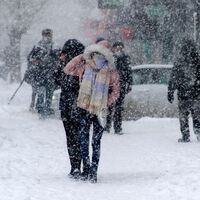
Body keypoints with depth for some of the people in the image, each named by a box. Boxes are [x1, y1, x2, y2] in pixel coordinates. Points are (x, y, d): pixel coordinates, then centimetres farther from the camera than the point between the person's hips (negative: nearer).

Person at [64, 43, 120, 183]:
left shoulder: (111, 72, -2)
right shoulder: (85, 67, 3)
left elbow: (115, 92, 4)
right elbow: (68, 70, 6)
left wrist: (106, 103, -9)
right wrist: (81, 57, -1)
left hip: (99, 111, -2)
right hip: (84, 108, 2)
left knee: (96, 142, 1)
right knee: (84, 140, 2)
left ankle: (94, 171, 4)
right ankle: (86, 169, 9)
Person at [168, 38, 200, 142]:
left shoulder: (179, 61, -7)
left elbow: (173, 79, -5)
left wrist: (170, 92, 1)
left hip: (183, 93, -2)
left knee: (183, 114, 6)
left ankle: (185, 136, 5)